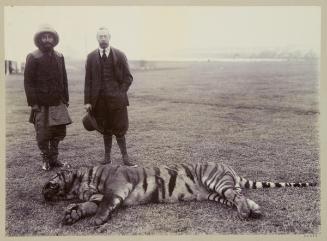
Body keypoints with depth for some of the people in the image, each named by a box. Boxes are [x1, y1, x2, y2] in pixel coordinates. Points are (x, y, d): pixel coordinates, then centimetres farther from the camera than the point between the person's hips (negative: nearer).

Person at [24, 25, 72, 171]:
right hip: (41, 103, -4)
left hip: (58, 102, 4)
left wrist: (65, 98, 9)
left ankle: (53, 157, 22)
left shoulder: (59, 57, 11)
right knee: (43, 134, 2)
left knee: (59, 131, 6)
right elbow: (28, 81, -6)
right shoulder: (33, 57, -4)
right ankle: (46, 160, 19)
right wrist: (33, 102, -12)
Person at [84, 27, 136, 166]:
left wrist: (120, 93, -5)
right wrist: (87, 101, 0)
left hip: (116, 99, -1)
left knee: (120, 128, 0)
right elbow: (88, 80, 5)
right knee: (105, 130, 9)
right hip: (99, 100, 2)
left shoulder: (119, 55, 3)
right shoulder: (91, 57, 6)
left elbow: (128, 78, 5)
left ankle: (125, 157, 10)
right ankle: (107, 157, 19)